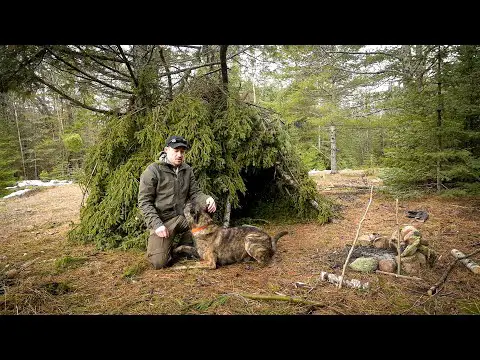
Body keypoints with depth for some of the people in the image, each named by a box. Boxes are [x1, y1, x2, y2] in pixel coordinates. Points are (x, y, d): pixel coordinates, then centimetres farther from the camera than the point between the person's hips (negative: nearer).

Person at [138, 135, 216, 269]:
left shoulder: (187, 170, 8)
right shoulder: (153, 170, -8)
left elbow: (195, 192, 7)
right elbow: (144, 202, -9)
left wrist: (207, 199, -17)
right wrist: (156, 224, -20)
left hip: (184, 216, 5)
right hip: (163, 220, -5)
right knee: (159, 262, -17)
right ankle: (167, 248, 21)